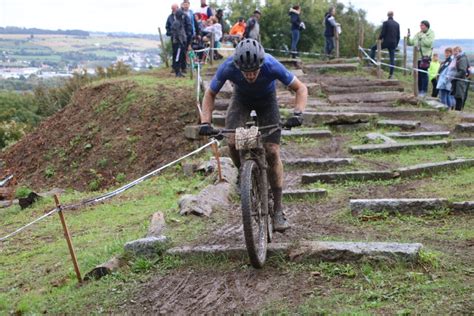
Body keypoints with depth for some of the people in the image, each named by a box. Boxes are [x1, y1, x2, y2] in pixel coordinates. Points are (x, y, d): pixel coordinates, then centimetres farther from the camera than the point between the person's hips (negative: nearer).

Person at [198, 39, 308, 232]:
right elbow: (210, 94, -16)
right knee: (233, 142, -25)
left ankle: (278, 210, -4)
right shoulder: (228, 68, -34)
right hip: (241, 98, 1)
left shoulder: (272, 66, -38)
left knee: (272, 152, -13)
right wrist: (205, 122, -30)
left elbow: (301, 88, -25)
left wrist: (297, 114, -42)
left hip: (267, 100, -1)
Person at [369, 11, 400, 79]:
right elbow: (398, 36, 11)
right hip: (393, 43, 4)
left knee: (373, 48, 16)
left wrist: (379, 39, 5)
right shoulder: (397, 24, 9)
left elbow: (382, 33, -12)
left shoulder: (385, 23, -7)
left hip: (386, 42, -4)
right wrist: (396, 44, 20)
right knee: (392, 59, 4)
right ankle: (391, 74, 1)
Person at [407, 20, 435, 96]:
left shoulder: (430, 34, -2)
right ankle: (419, 90, 19)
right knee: (418, 74, 9)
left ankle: (424, 91, -2)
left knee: (424, 74, -8)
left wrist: (422, 36, -16)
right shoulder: (418, 34, 14)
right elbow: (410, 43, 15)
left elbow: (429, 43, -18)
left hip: (425, 57, -6)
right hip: (417, 57, 6)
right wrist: (408, 38, -2)